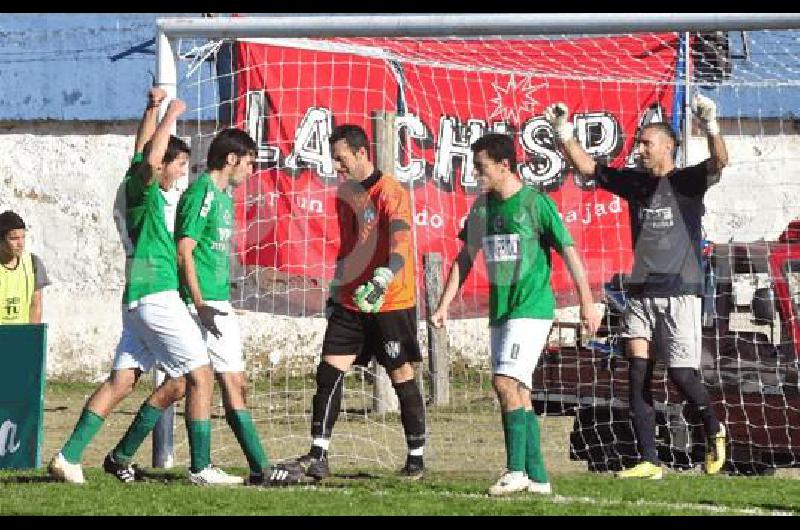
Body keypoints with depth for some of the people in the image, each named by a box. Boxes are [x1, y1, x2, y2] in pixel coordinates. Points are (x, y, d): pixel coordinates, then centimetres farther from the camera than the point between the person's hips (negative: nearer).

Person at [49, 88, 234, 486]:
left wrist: (153, 108, 32)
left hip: (140, 300, 10)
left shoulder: (152, 193, 17)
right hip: (156, 296, -10)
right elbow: (148, 159, -29)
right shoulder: (140, 185, -7)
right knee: (200, 375, -8)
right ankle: (201, 467, -10)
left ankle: (69, 457, 2)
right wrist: (170, 115, -18)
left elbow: (143, 148, 36)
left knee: (121, 381, 6)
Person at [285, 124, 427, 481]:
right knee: (329, 371, -4)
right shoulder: (345, 195, 12)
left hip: (391, 304, -7)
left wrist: (382, 281, -41)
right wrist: (336, 290, 23)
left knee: (402, 376, 1)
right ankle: (318, 455, -5)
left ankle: (416, 457, 12)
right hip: (351, 303, 7)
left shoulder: (390, 193, -13)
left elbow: (400, 242, -26)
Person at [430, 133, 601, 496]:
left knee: (505, 382, -18)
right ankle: (537, 477, 10)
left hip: (532, 308, -7)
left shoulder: (536, 203, -8)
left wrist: (586, 302, -15)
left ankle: (516, 470, -15)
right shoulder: (483, 206, 11)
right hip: (500, 311, 7)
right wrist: (444, 305, 10)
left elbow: (568, 251, -9)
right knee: (518, 393, 6)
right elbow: (465, 258, 16)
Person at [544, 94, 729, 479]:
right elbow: (586, 167, 15)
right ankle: (649, 462, -4)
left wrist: (710, 127, -39)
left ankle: (713, 429, 22)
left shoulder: (687, 181, -3)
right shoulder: (634, 182, 12)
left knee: (682, 375, -8)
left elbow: (719, 162, -21)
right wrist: (562, 132, 4)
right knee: (638, 372, -5)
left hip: (680, 292, -5)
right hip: (641, 292, 5)